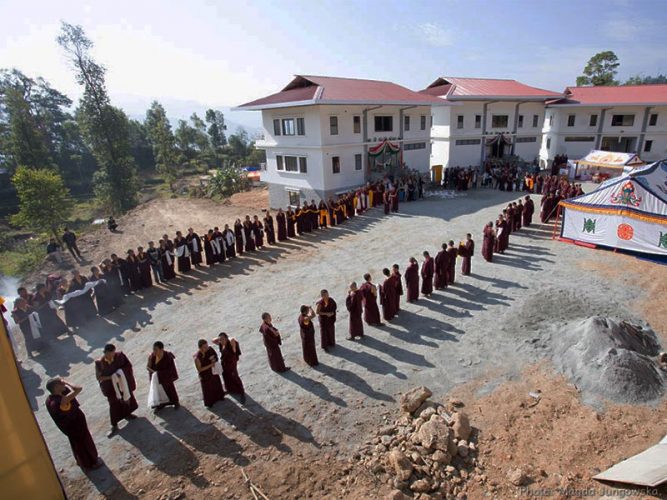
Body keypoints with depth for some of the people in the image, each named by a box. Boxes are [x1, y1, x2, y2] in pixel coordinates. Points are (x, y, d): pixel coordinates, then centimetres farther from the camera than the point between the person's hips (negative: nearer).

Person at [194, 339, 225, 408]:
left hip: (213, 372, 5)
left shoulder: (209, 349, -19)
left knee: (217, 385, 27)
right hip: (205, 376, -5)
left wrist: (214, 360, -18)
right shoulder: (197, 357, -32)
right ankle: (209, 402, 45)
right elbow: (199, 369, -23)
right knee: (208, 389, 18)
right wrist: (210, 365, -30)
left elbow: (215, 356, 1)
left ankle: (219, 397, 55)